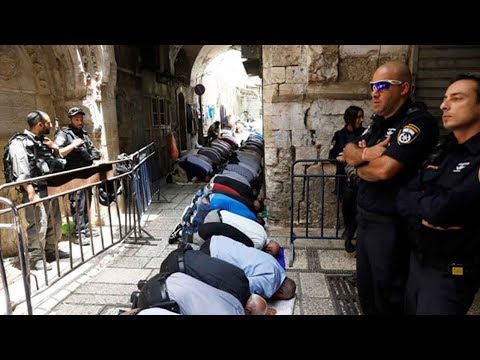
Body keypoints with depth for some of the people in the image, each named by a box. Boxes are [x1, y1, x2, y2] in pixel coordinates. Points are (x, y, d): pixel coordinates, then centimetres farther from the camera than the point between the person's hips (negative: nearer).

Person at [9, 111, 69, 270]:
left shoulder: (43, 141, 16)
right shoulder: (19, 142, -8)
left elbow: (55, 161, 27)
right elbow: (21, 172, -17)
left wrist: (54, 148, 6)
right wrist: (32, 194, -24)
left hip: (50, 189, 8)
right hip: (35, 191, -8)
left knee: (54, 222, 14)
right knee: (38, 225, -6)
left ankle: (51, 250, 29)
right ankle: (36, 258, 6)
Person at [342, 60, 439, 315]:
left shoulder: (418, 122, -17)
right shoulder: (379, 121, 10)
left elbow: (384, 169, -26)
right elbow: (348, 151, 7)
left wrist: (359, 167, -5)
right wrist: (366, 154, -15)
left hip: (390, 225, -8)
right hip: (365, 218, 8)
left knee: (387, 297, 9)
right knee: (365, 288, 21)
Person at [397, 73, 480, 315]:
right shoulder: (441, 151, 7)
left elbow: (443, 210, -30)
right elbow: (403, 198, -1)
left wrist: (418, 202, -9)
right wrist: (426, 212, -21)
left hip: (452, 273, -7)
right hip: (417, 261, 7)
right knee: (411, 311, 23)